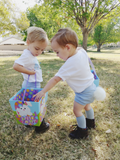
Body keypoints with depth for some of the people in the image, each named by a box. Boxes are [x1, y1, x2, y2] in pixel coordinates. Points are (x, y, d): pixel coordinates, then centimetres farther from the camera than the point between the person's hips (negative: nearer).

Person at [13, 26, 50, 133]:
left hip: (33, 85, 10)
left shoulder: (31, 54, 8)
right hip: (32, 86, -10)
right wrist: (30, 72, -25)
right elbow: (16, 66, -32)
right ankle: (40, 126, 25)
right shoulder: (27, 55, -22)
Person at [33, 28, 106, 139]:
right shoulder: (82, 52, -13)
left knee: (77, 110, 7)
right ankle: (90, 123, 51)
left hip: (84, 92, -9)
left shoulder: (70, 64, -33)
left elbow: (55, 79, -30)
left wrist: (43, 92, -24)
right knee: (86, 105, 28)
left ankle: (82, 132, 26)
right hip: (90, 86, 9)